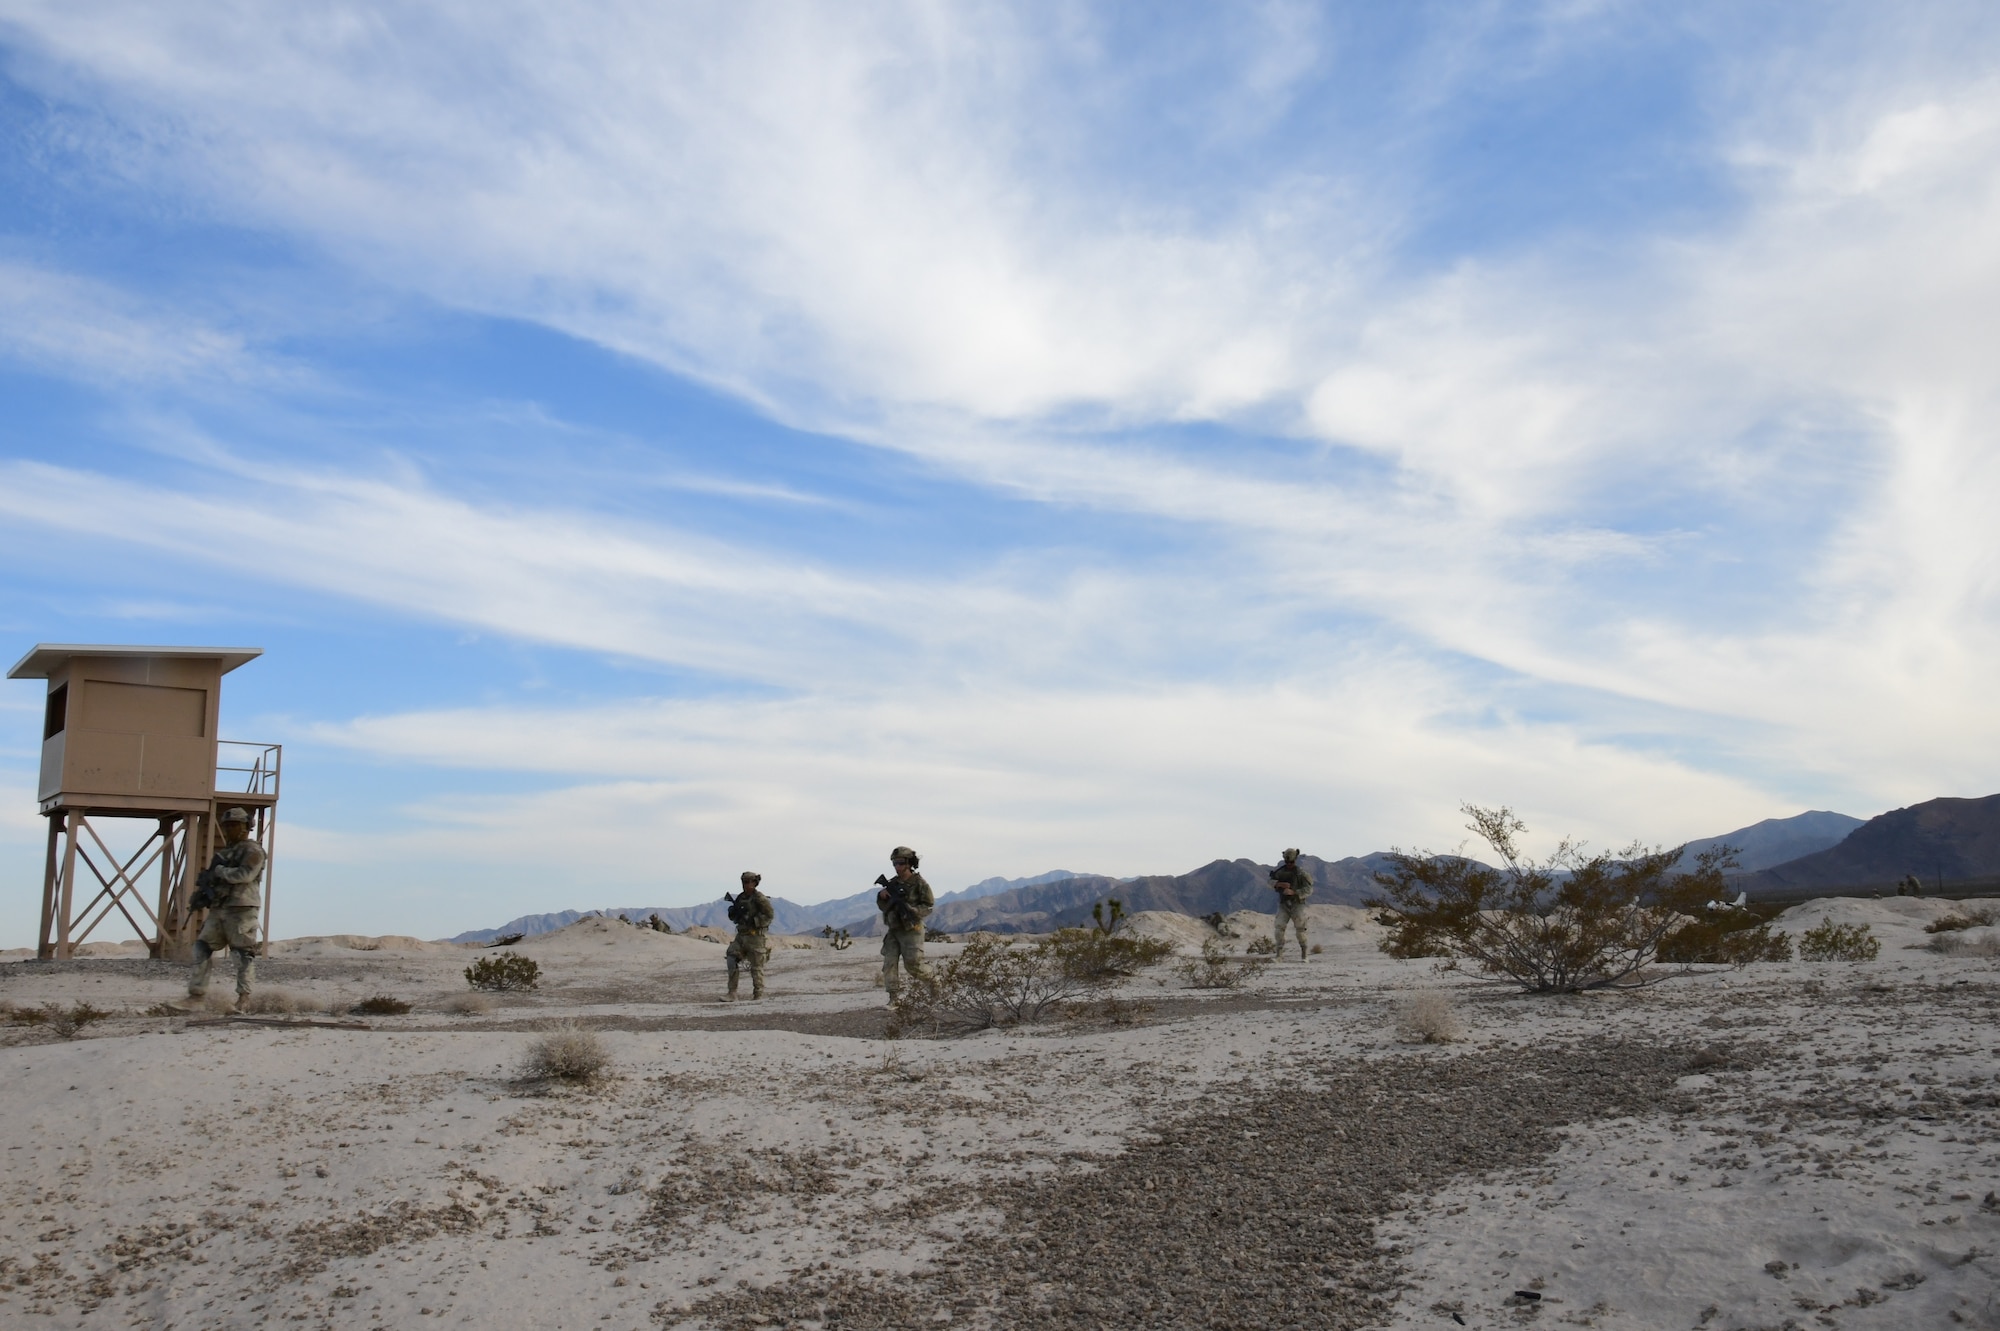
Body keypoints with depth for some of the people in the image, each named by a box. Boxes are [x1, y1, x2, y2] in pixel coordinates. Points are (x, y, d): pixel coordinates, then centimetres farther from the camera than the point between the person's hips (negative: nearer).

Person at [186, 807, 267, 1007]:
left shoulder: (253, 851, -5)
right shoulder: (225, 852, 22)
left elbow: (245, 874, -21)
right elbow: (211, 879, 24)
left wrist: (220, 871, -12)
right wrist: (200, 894, 6)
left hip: (241, 910, -9)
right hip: (218, 910, 9)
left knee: (244, 953, -9)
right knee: (202, 946, 9)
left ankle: (244, 996, -10)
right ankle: (197, 991, 15)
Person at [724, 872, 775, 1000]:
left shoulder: (760, 898, -9)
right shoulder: (740, 898, 11)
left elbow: (769, 914, -13)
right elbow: (733, 918, 18)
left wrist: (753, 920, -20)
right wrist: (734, 911, -5)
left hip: (756, 936, -6)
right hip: (742, 935, 6)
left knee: (756, 966, -1)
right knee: (731, 959, -8)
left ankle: (758, 994, 10)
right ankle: (732, 993, -6)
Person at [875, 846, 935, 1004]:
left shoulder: (919, 883, -6)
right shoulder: (892, 883, 9)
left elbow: (929, 906, -9)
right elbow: (883, 907, 15)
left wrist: (912, 910, -25)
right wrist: (882, 897, -7)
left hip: (911, 930, -5)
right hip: (893, 930, 5)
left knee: (913, 963, -7)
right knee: (889, 963, -4)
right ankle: (894, 998, -2)